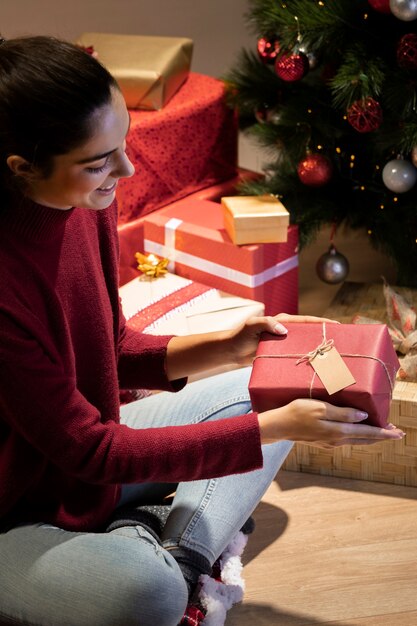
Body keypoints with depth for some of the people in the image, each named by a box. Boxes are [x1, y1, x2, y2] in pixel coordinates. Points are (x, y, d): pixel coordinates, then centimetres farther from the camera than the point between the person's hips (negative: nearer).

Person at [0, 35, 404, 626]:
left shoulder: (87, 201, -8)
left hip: (82, 454, 9)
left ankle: (179, 556, -6)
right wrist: (278, 428, -27)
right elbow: (88, 449, -26)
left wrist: (223, 346, -12)